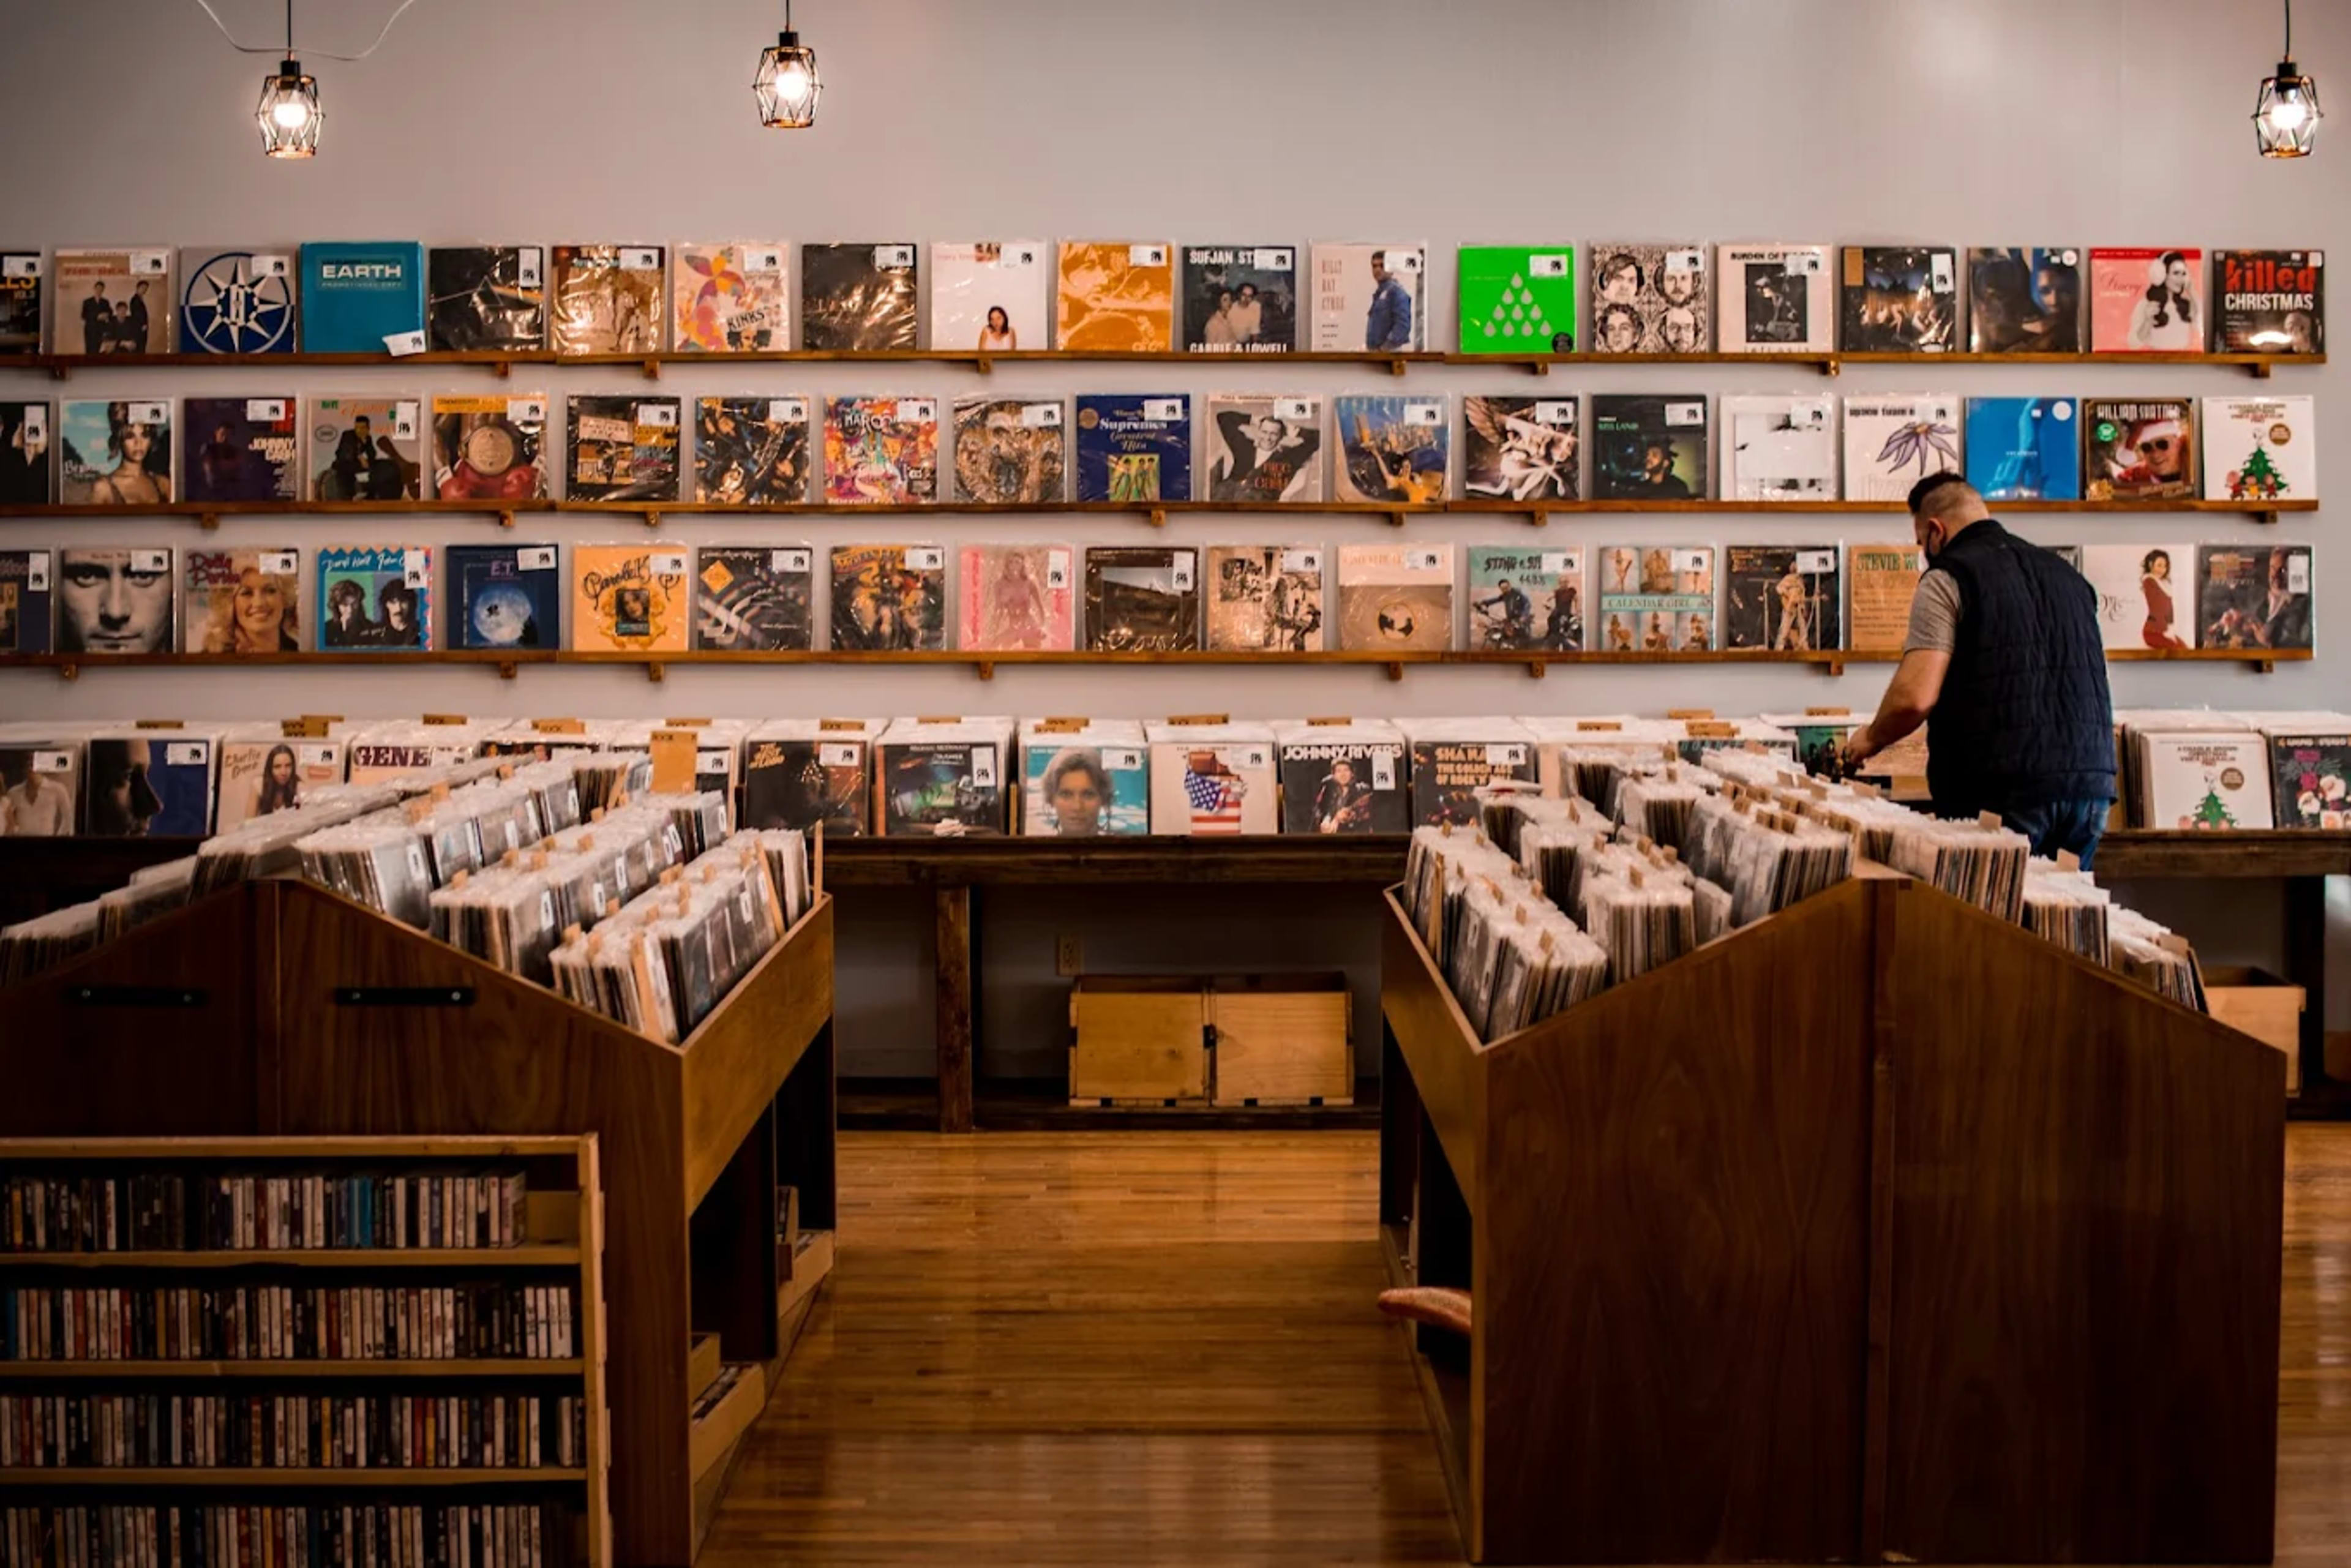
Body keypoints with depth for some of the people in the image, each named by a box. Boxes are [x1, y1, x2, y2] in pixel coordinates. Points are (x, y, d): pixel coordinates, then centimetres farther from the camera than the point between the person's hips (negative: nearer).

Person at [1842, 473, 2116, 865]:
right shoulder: (2067, 575, 19)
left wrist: (1871, 739, 7)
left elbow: (1915, 696, -11)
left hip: (2004, 791, -6)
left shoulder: (1948, 577, -2)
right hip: (2090, 786, 6)